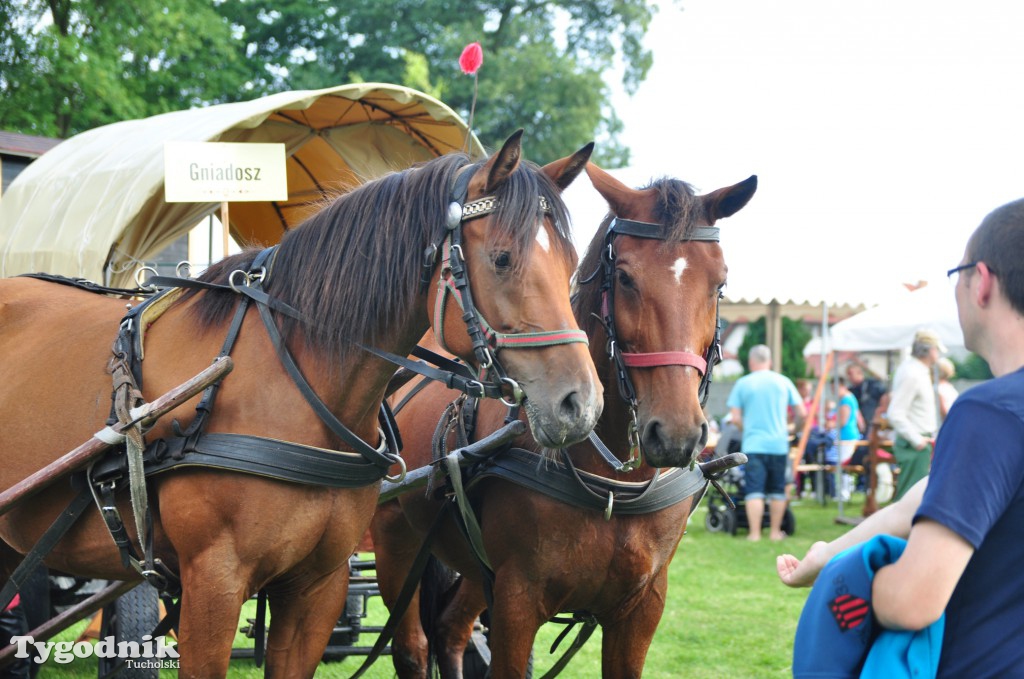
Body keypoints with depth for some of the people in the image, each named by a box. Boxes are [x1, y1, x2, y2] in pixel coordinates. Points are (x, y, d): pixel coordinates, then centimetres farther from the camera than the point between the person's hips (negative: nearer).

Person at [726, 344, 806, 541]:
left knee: (754, 491, -2)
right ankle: (775, 531, 17)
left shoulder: (742, 384, 0)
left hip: (753, 444, -2)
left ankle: (755, 533, -6)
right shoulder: (784, 382, 5)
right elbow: (802, 413, 7)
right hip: (779, 444, 2)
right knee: (777, 490, 12)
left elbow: (736, 418, -2)